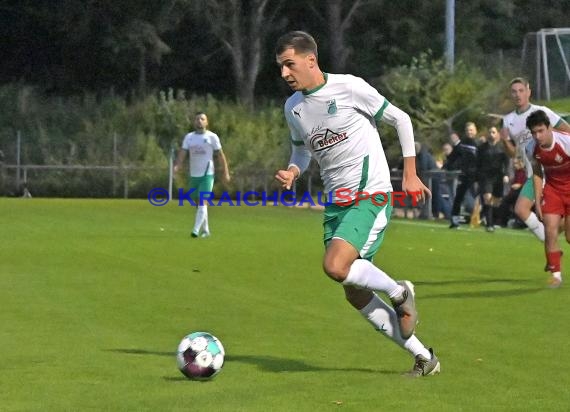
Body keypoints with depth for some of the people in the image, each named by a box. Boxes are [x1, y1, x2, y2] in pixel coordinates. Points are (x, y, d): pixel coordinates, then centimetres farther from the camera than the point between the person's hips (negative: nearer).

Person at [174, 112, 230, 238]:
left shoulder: (212, 137, -1)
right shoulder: (189, 137, 8)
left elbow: (220, 155, 2)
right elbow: (182, 153, 1)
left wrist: (226, 173, -1)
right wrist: (176, 167, -17)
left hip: (207, 174, -5)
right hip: (193, 175, 5)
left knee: (202, 202, -16)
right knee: (199, 204, 13)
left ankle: (196, 230, -23)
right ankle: (205, 229, 26)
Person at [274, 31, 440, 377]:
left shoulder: (349, 87, -10)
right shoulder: (293, 107, 8)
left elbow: (401, 119, -2)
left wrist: (410, 173, -4)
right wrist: (293, 172, 0)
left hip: (371, 196, -7)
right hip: (336, 202, 7)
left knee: (335, 267, -27)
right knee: (355, 293, 4)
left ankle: (399, 292, 1)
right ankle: (424, 358, 15)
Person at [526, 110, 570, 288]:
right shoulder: (532, 148, -13)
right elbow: (537, 173, 4)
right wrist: (537, 201, 1)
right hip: (552, 187, 3)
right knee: (550, 230, -10)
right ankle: (555, 274, 1)